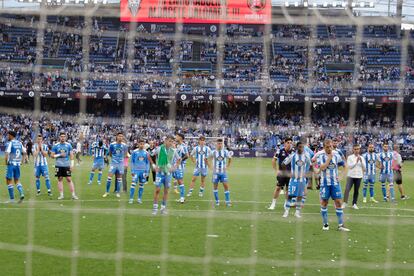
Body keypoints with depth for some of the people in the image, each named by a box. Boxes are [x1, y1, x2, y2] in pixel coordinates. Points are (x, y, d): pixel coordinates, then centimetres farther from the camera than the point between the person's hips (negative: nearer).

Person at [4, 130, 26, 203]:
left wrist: (6, 162, -7)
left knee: (9, 181, 3)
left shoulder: (9, 143, -10)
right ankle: (21, 193, -8)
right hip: (18, 164, 6)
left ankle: (12, 199, 1)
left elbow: (7, 153, -20)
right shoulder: (19, 143, 9)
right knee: (17, 181, 15)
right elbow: (24, 152, 14)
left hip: (11, 164, -6)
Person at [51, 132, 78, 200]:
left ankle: (73, 194, 0)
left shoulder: (68, 145, 3)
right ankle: (61, 195, 10)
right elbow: (52, 156, 3)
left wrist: (72, 164, -4)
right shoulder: (55, 145, 2)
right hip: (59, 165, 1)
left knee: (69, 179, -3)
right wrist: (59, 155, -12)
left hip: (67, 165, -1)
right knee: (60, 179, 4)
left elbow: (71, 155, 4)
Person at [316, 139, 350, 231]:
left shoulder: (336, 155, 2)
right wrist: (329, 158, -18)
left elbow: (343, 165, 15)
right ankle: (325, 224, 16)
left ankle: (341, 225, 3)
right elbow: (322, 167, -21)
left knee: (338, 202, -2)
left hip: (335, 182, 2)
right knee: (324, 203, 4)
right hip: (325, 183, -2)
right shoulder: (321, 155, -7)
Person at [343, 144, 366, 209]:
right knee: (347, 189, -14)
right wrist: (356, 162, -13)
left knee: (356, 191, 4)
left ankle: (354, 204, 11)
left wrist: (361, 161, -9)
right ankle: (345, 203, -10)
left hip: (359, 176, 3)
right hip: (350, 176, -2)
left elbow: (364, 168, 4)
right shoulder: (350, 157, 2)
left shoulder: (361, 158, 9)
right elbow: (349, 166, -9)